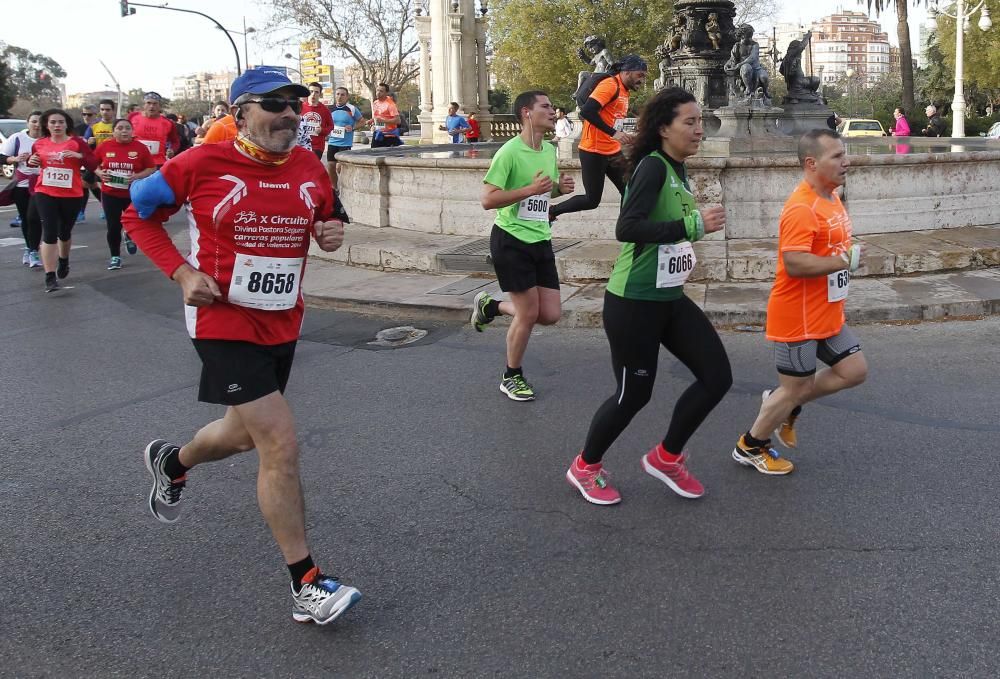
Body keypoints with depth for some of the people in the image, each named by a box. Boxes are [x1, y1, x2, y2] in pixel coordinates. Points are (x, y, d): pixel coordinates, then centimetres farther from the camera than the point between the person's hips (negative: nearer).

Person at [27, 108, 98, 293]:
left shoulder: (77, 142, -5)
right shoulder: (40, 143, 3)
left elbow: (93, 165, -8)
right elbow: (33, 159, 22)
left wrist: (80, 156, -24)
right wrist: (31, 161, 0)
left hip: (72, 194, 0)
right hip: (45, 193, 0)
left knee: (65, 232, 17)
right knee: (49, 233, -10)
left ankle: (64, 260, 49)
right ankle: (50, 277, -9)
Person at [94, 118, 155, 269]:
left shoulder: (140, 147, -7)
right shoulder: (104, 146, -2)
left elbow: (152, 169, -2)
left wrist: (138, 176, -18)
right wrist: (99, 173, -9)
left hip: (133, 194, -1)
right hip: (110, 194, 1)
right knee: (113, 226, 2)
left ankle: (131, 238, 43)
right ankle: (115, 256, 18)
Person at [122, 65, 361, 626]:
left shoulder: (310, 168, 1)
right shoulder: (204, 163, -12)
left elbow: (328, 219, 18)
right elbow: (139, 213, 0)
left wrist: (333, 234, -7)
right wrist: (182, 272, -13)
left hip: (283, 324, 7)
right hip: (224, 323, -6)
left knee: (245, 433, 24)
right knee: (282, 445, -13)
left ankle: (172, 462, 59)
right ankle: (307, 587, -1)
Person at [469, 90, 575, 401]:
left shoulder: (549, 150, 8)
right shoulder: (510, 152, -15)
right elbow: (488, 200, -19)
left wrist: (561, 187, 2)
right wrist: (530, 189, -26)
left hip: (541, 240, 7)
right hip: (511, 240, -7)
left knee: (550, 315, 4)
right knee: (528, 313, -3)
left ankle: (489, 306, 28)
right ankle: (512, 378, 19)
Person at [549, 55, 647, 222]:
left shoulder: (625, 90, 14)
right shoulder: (610, 85, -16)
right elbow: (587, 111, -27)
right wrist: (613, 133, -28)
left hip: (613, 152, 9)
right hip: (594, 152, -9)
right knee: (592, 200, -4)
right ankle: (551, 211, 12)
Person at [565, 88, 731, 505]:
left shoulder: (679, 172, 9)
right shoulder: (652, 166, -17)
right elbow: (626, 228, -30)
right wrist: (693, 225, -32)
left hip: (670, 300, 9)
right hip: (633, 304, -9)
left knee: (717, 377, 3)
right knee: (634, 393, 3)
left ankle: (666, 458, 22)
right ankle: (585, 468, 28)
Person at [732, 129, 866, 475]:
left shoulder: (830, 197, 9)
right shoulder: (802, 208, -23)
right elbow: (795, 264, -32)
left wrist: (850, 255, 9)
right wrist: (845, 260, -25)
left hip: (828, 314, 9)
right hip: (799, 317, -9)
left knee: (854, 371, 11)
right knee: (796, 387, 4)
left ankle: (784, 405, 25)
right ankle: (750, 447, 24)